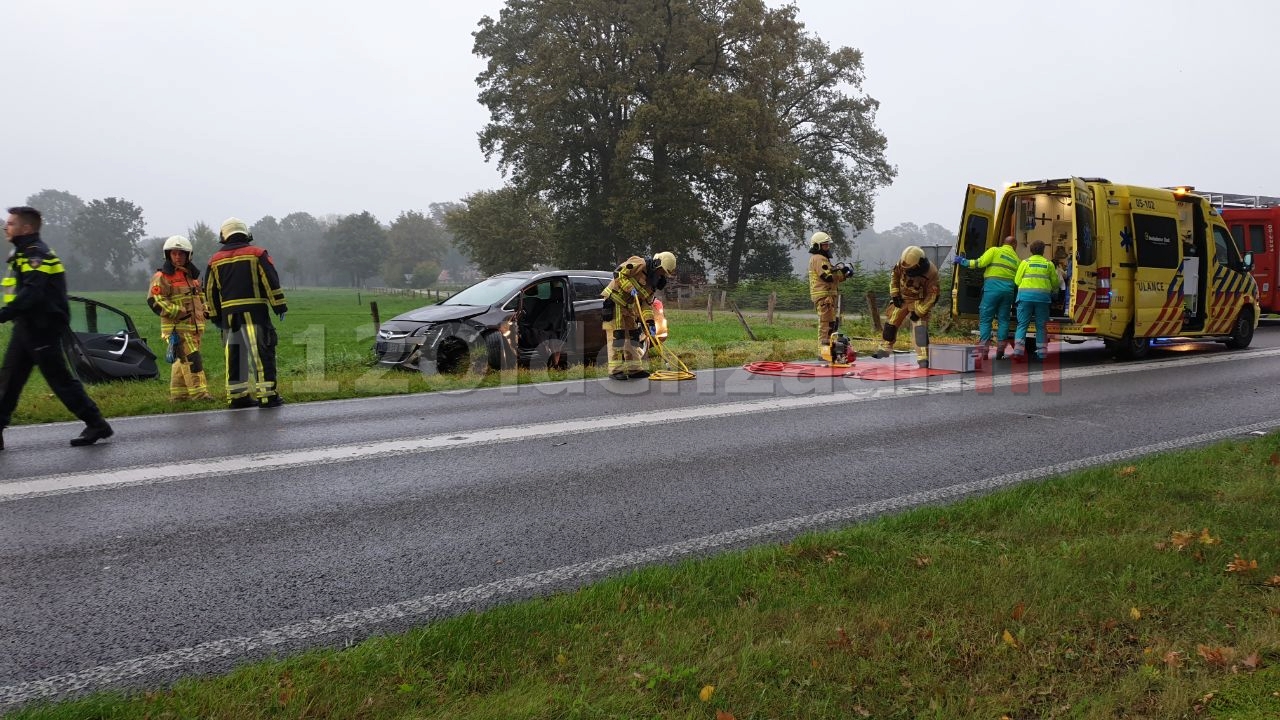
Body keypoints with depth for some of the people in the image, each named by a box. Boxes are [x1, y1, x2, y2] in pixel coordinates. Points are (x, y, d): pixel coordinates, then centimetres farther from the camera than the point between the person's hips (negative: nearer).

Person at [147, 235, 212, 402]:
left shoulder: (191, 275, 20)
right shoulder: (162, 277, -5)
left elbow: (200, 296, 33)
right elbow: (154, 300, -13)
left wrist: (204, 310, 17)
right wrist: (178, 312, -19)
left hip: (193, 326, 8)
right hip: (176, 327, -8)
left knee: (182, 361, 12)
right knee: (191, 358, -16)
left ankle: (177, 394, 19)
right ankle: (198, 392, -17)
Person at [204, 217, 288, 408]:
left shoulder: (215, 260, 12)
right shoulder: (257, 254, 1)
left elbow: (210, 291, 14)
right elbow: (271, 281, -5)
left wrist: (215, 317, 19)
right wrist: (280, 306, 0)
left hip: (229, 313, 4)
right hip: (255, 311, -4)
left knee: (234, 355, 9)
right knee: (262, 353, -5)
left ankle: (237, 396, 12)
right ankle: (267, 394, -9)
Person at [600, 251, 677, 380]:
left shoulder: (652, 283, 14)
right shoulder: (640, 264, -12)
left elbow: (646, 304, 12)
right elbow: (618, 273, -19)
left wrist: (650, 323, 2)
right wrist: (630, 288, -27)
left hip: (627, 306, 10)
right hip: (613, 300, -10)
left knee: (633, 335, 9)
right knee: (617, 335, -12)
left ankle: (633, 369, 15)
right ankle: (615, 370, -10)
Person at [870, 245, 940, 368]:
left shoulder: (931, 273, -31)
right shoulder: (902, 263, -20)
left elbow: (932, 295, -22)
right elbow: (895, 277, 2)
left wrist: (918, 312, -22)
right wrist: (894, 294, -4)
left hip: (920, 302, -4)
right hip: (902, 299, 4)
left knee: (920, 330, -18)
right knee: (891, 323, 9)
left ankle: (923, 358, -17)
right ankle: (884, 348, 28)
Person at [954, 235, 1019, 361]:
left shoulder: (995, 250, 6)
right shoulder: (1016, 259, 19)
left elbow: (981, 262, -7)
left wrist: (964, 262, 4)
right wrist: (1015, 299, 24)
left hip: (993, 286, -4)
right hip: (1009, 289, 4)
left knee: (985, 319, -1)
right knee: (1003, 320, 9)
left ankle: (983, 351, -8)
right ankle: (1000, 351, 6)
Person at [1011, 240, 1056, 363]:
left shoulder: (1025, 262, 8)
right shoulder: (1049, 264, 11)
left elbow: (1017, 281, 5)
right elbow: (1055, 283, 11)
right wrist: (1051, 290, 32)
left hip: (1026, 295, -1)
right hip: (1043, 296, 1)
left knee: (1022, 324, 1)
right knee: (1041, 326, 7)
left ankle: (1018, 351, -10)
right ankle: (1041, 354, 7)